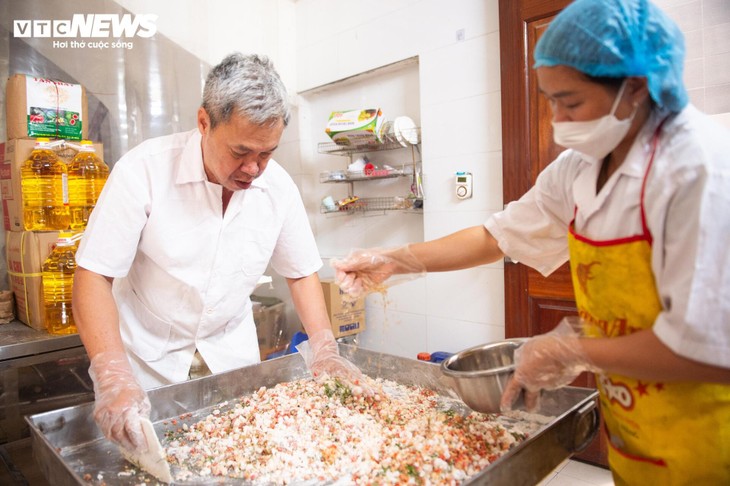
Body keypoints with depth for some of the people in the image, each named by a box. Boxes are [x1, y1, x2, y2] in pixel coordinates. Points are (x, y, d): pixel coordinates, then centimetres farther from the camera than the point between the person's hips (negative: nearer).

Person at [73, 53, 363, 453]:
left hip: (231, 353, 3)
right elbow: (93, 275, -20)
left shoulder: (278, 186, -12)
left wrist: (325, 351, -14)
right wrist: (114, 378, -32)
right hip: (146, 354, -2)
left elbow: (301, 273, -3)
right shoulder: (144, 170, -22)